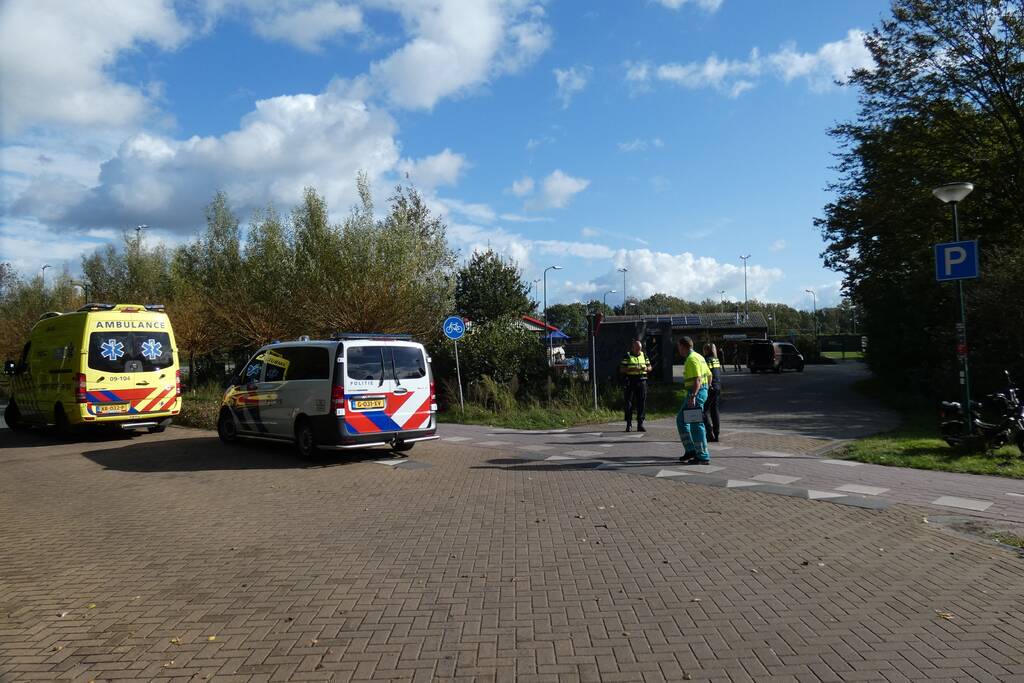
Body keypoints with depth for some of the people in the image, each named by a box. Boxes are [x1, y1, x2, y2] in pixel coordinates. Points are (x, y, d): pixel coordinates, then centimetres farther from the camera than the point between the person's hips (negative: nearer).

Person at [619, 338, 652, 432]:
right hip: (630, 381, -3)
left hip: (642, 381, 3)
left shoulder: (644, 355, 13)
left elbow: (650, 367, 16)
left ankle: (640, 424, 8)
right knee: (629, 403, -3)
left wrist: (646, 368, -8)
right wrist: (632, 369, -18)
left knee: (642, 403, 2)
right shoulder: (627, 356, 1)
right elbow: (621, 369, -4)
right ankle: (629, 425, 3)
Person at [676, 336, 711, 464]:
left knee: (696, 424, -8)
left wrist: (693, 396, -32)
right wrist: (705, 389, 29)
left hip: (696, 393, -11)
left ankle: (703, 456, -5)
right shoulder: (697, 356, 17)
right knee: (681, 420, 16)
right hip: (701, 392, 11)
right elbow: (709, 374, 23)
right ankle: (691, 450, 16)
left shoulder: (692, 359, -15)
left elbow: (697, 379, -25)